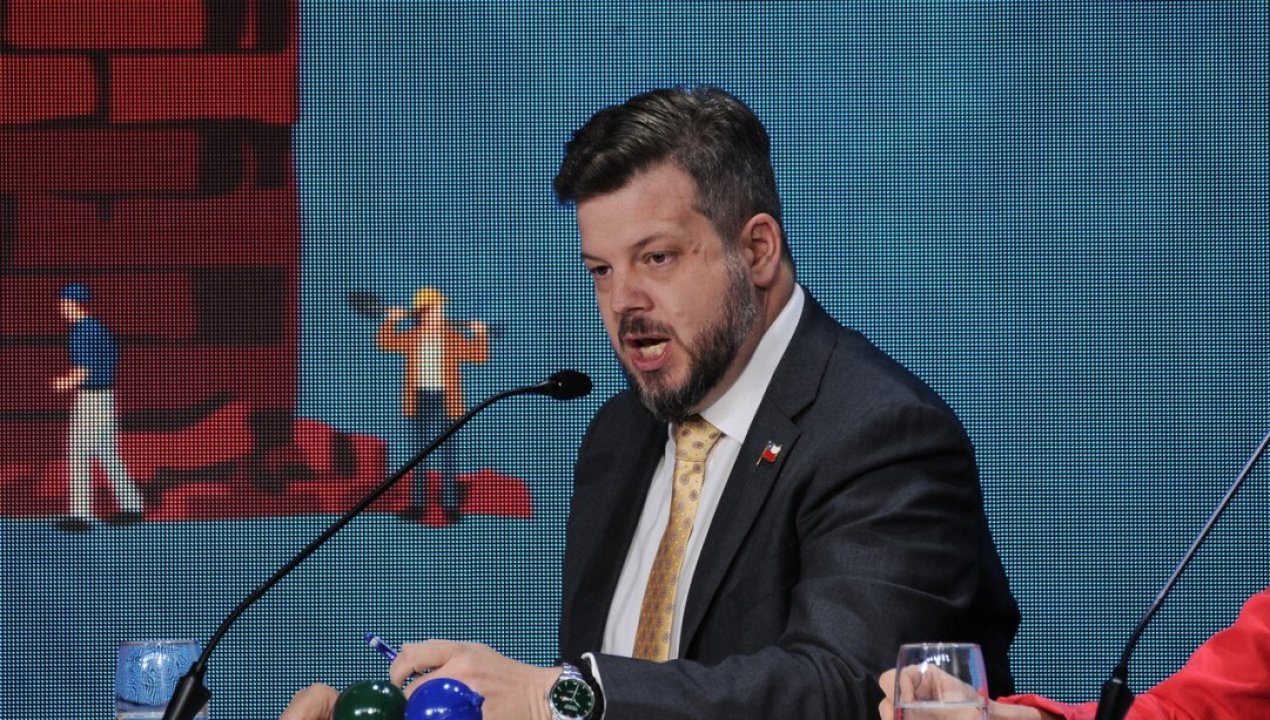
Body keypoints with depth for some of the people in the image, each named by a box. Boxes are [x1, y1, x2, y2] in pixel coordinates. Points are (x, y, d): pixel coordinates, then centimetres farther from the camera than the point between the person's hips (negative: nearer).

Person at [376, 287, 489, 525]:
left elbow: (479, 355, -3)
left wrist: (480, 335, -13)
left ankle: (451, 505, 0)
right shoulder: (411, 338, 7)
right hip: (419, 401, 3)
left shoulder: (453, 339, -1)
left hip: (444, 401, -3)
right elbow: (385, 343, 6)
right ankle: (418, 504, 16)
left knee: (445, 453, -3)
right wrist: (389, 322, -2)